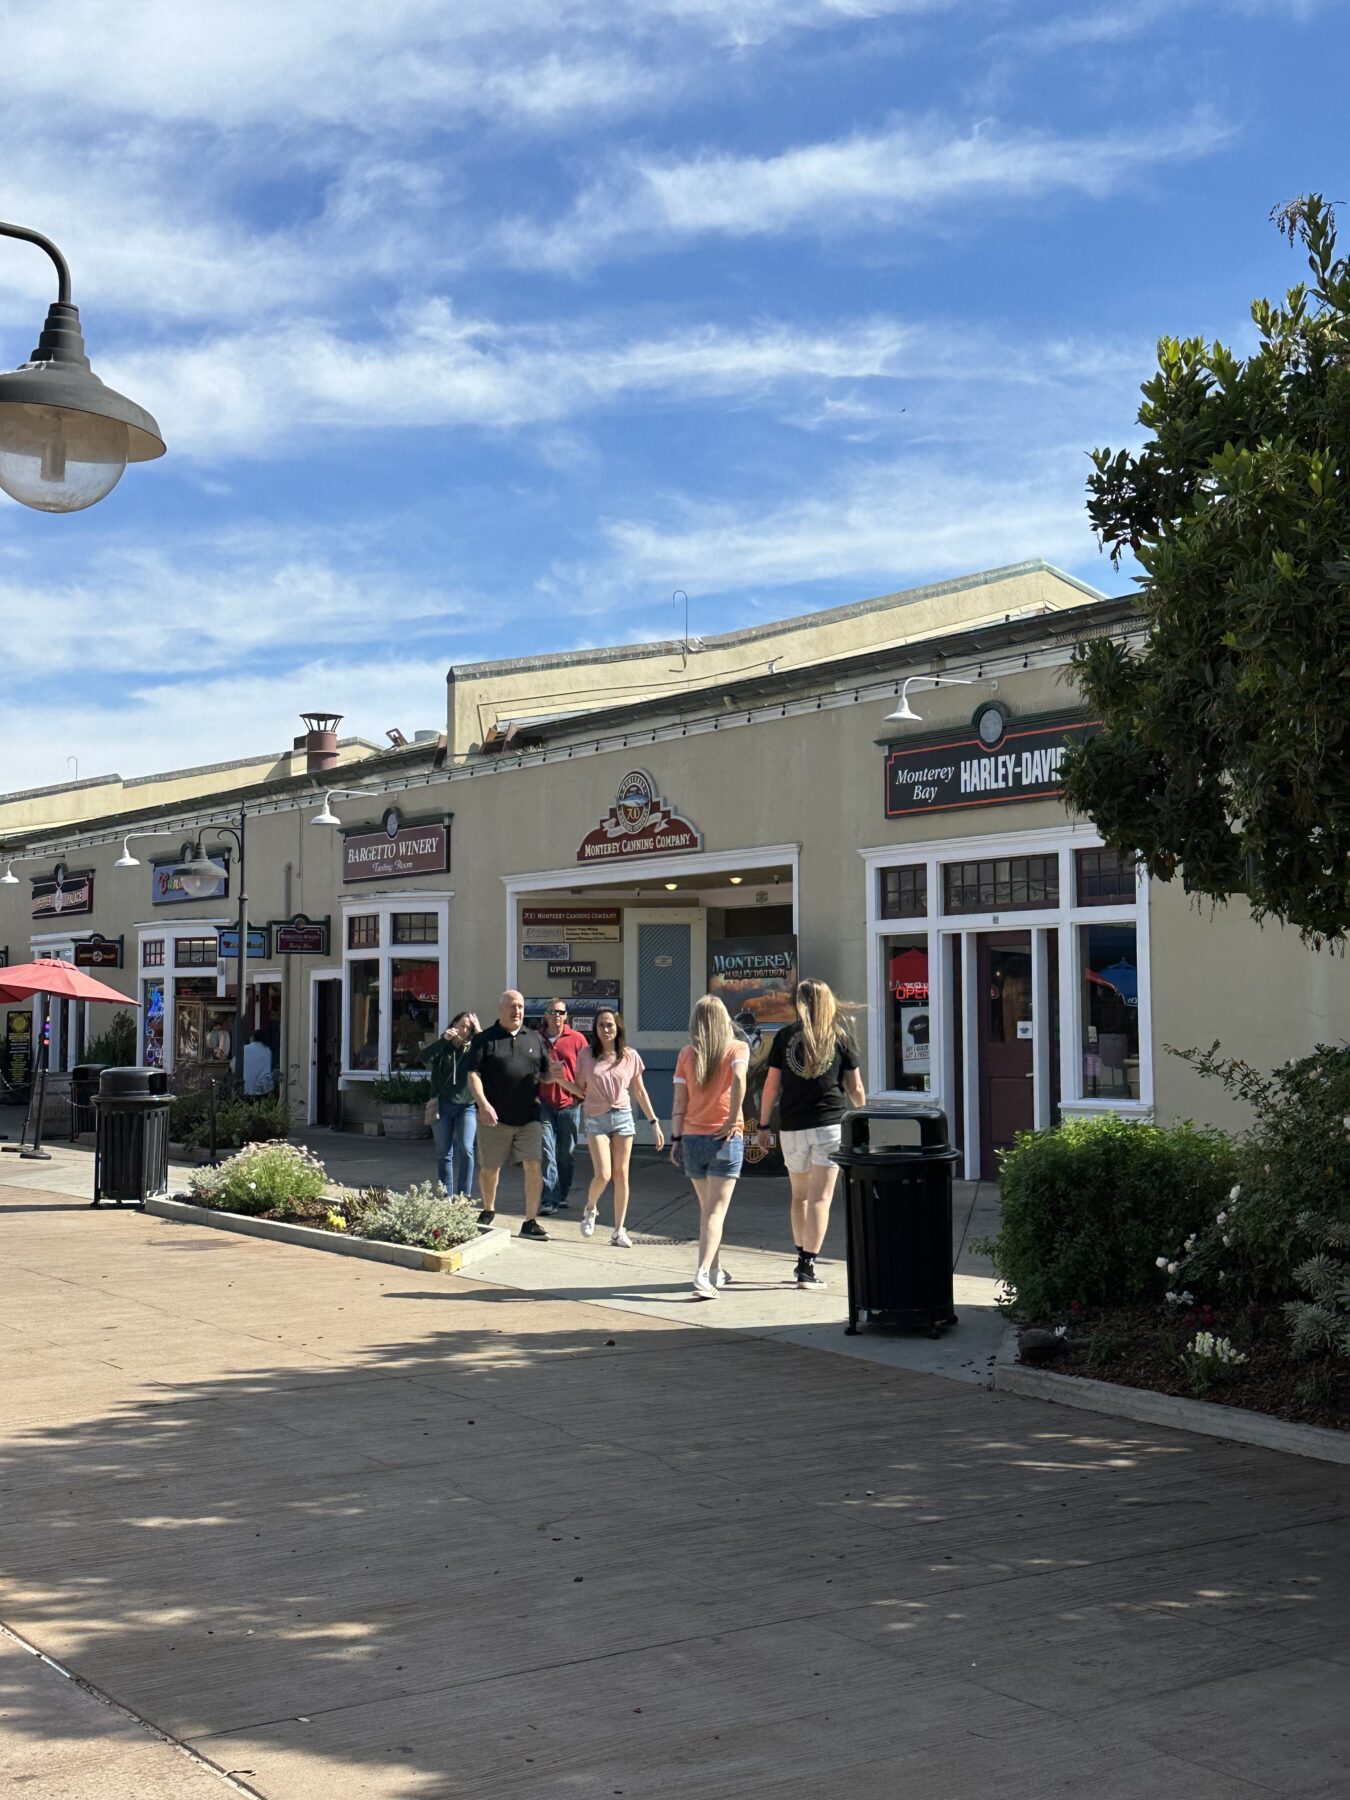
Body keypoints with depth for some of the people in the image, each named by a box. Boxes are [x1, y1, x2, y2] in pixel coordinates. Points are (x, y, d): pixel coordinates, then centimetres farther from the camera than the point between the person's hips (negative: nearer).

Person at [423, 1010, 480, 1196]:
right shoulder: (443, 1048, 6)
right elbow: (425, 1058, -13)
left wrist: (479, 1033, -11)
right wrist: (444, 1039, -19)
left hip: (467, 1106, -1)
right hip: (443, 1106, 1)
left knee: (465, 1149, -14)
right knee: (444, 1153, 6)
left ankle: (463, 1197, -9)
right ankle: (446, 1197, 14)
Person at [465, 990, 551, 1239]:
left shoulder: (535, 1039, 14)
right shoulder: (484, 1040, 3)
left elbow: (545, 1074, 16)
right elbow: (474, 1075, -5)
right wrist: (483, 1104, -19)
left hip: (528, 1116, 2)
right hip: (494, 1117, -2)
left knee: (533, 1166, -8)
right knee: (490, 1169, 10)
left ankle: (530, 1222, -2)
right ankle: (488, 1211, 35)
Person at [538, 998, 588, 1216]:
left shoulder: (576, 1039, 2)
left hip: (569, 1103, 0)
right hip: (544, 1104, 0)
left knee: (567, 1153, 8)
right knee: (546, 1152, -9)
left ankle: (562, 1196, 21)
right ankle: (549, 1199, -11)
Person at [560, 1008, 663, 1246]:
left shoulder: (630, 1056, 3)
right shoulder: (586, 1055, 1)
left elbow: (639, 1092, 8)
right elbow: (581, 1089, 7)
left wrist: (654, 1122, 6)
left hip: (622, 1117, 1)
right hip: (596, 1119, -1)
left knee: (621, 1175, 1)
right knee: (603, 1174, -11)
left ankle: (619, 1231, 9)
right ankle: (590, 1209, 21)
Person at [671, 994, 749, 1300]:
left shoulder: (686, 1054, 6)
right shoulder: (737, 1048, -2)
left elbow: (679, 1102, 3)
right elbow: (739, 1081, -20)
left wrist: (676, 1139, 7)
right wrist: (732, 1121, -12)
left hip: (692, 1137, 3)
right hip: (725, 1139, -3)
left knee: (706, 1207, 18)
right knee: (716, 1210, -4)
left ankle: (716, 1270, 27)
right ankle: (703, 1273, -18)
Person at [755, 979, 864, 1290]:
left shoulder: (785, 1036, 2)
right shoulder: (840, 1037, 1)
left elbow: (771, 1085, 1)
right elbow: (855, 1088, 6)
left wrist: (763, 1125, 10)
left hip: (792, 1127, 2)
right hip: (830, 1124, -2)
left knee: (799, 1195, 18)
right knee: (820, 1198, 0)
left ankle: (802, 1258, 26)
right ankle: (807, 1267, -5)